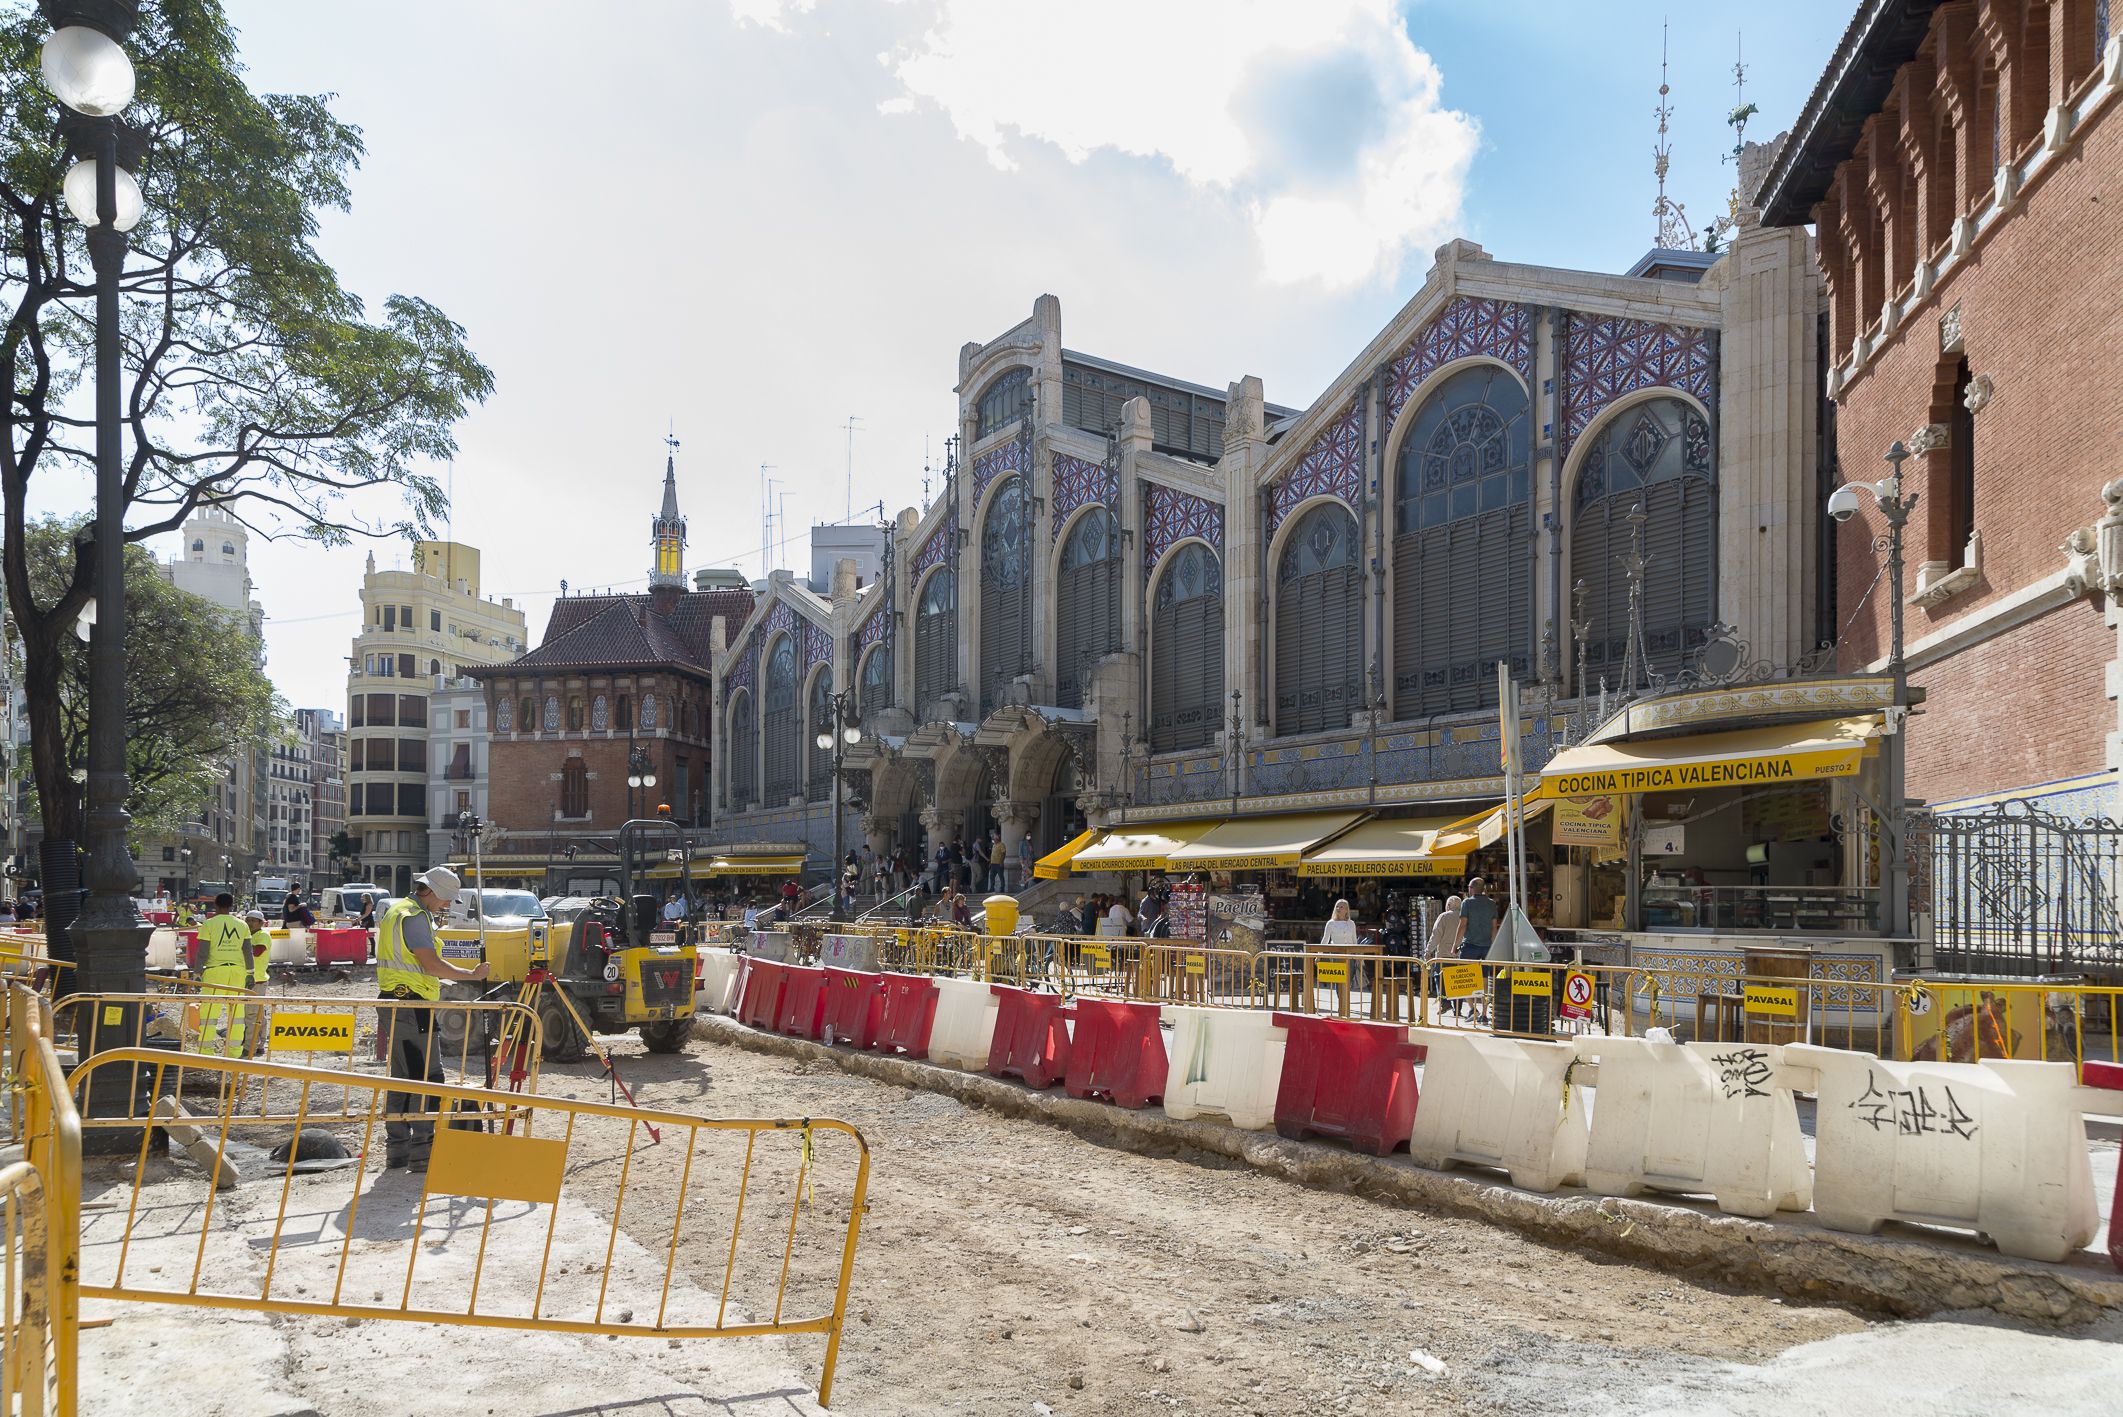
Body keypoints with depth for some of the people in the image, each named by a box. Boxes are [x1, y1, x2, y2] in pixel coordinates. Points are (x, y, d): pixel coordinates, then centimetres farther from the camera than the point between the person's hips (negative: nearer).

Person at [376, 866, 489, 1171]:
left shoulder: (397, 910, 18)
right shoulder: (415, 917, -14)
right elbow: (432, 965, -21)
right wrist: (472, 974, -13)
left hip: (394, 1003, 10)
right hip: (411, 1005, -10)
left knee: (401, 1075, 13)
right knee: (428, 1075, -7)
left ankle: (397, 1147, 17)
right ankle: (422, 1150, -8)